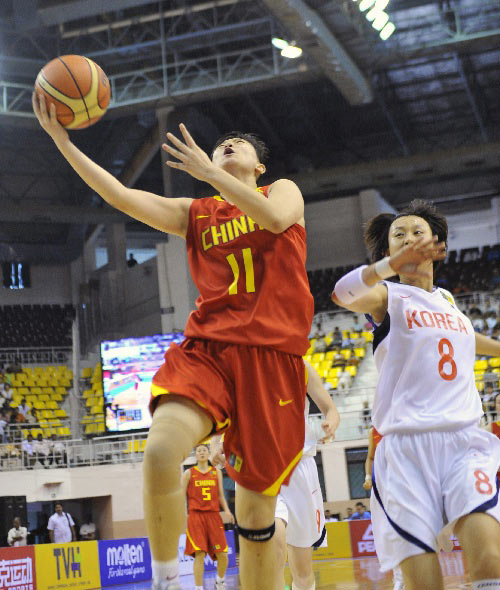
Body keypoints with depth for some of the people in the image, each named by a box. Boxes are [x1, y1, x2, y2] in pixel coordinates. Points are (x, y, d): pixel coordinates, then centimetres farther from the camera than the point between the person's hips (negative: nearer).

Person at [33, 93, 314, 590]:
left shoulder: (283, 191, 15)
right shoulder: (194, 214, 21)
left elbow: (275, 219, -10)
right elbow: (121, 196, 8)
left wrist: (208, 172, -12)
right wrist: (61, 140, -1)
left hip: (271, 356, -1)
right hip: (208, 348, 2)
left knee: (257, 506, 0)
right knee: (161, 451, -27)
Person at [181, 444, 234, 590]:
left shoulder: (216, 472, 13)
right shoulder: (189, 473, 6)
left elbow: (220, 496, 15)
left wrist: (226, 510, -2)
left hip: (214, 515, 3)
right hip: (196, 516, -2)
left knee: (222, 555, -1)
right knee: (199, 554, -12)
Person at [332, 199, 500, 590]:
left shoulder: (447, 300, 21)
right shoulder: (387, 296, 5)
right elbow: (345, 294, -20)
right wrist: (392, 264, -37)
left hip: (464, 441, 3)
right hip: (406, 447, -3)